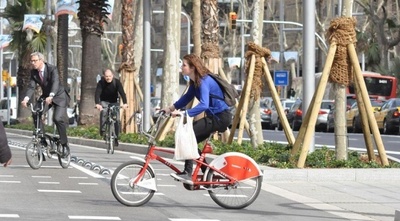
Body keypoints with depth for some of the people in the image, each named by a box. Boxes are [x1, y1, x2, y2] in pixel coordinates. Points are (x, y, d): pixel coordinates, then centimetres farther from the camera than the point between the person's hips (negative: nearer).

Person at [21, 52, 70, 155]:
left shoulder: (52, 69, -23)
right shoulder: (33, 72, -7)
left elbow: (55, 83, -38)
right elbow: (31, 86, -13)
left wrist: (51, 96, -56)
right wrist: (26, 98, -34)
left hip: (59, 96, -5)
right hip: (45, 96, 5)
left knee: (58, 118, -22)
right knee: (35, 114, -17)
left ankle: (65, 145, -6)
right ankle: (42, 140, -8)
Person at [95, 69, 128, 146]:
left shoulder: (116, 82, -20)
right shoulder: (101, 83, -20)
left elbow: (122, 92, -29)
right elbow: (97, 93, -30)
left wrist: (125, 103, -45)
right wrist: (97, 104, -48)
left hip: (114, 102, 1)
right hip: (104, 101, -1)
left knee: (117, 119, -9)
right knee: (104, 112, -31)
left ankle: (116, 137, 2)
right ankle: (103, 130, -19)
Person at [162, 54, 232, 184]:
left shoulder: (203, 81, -21)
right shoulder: (194, 82, 8)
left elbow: (203, 105, -35)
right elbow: (187, 97, 22)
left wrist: (184, 113, -41)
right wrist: (171, 108, 12)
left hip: (221, 117, -10)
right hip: (214, 116, 10)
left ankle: (187, 174, -18)